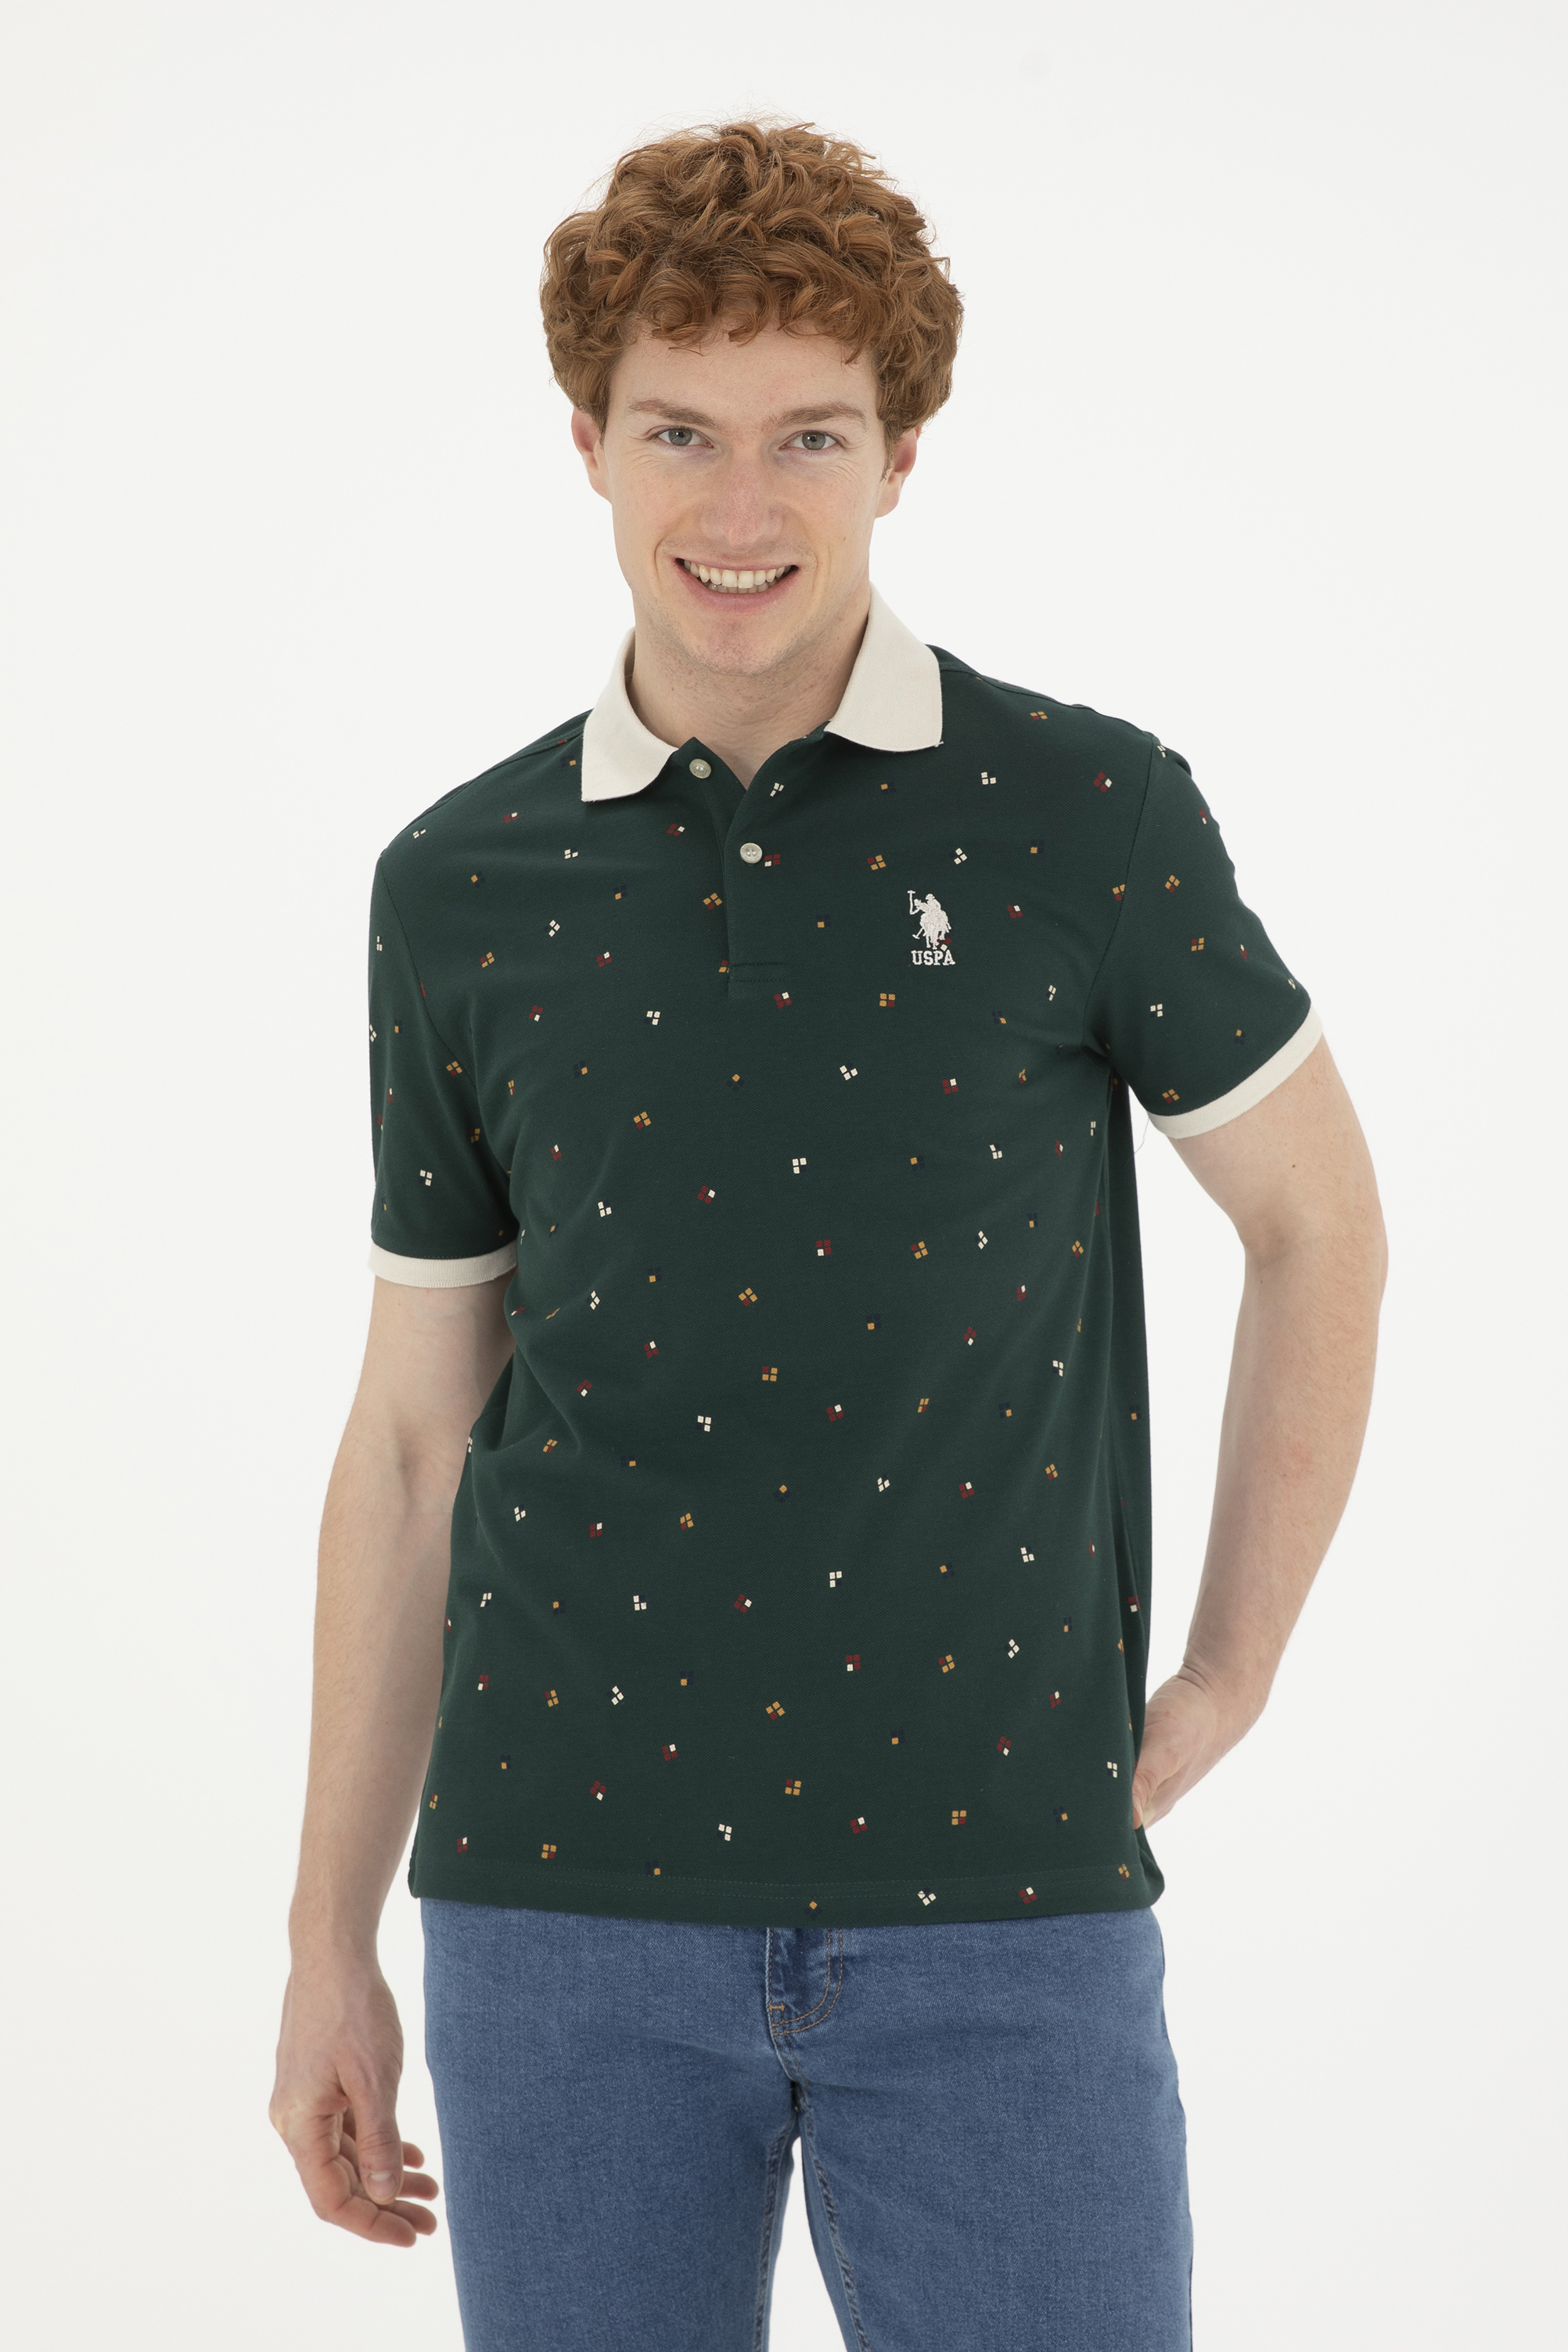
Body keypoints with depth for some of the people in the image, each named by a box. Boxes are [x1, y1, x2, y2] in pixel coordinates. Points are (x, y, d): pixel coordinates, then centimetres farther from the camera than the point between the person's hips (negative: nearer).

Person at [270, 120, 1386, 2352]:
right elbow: (411, 1430, 10)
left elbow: (1317, 1218, 10)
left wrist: (1228, 1677, 7)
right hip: (568, 1895, 2)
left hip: (1003, 1896, -1)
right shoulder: (462, 888, 4)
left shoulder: (1088, 816, -2)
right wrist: (331, 1942, 10)